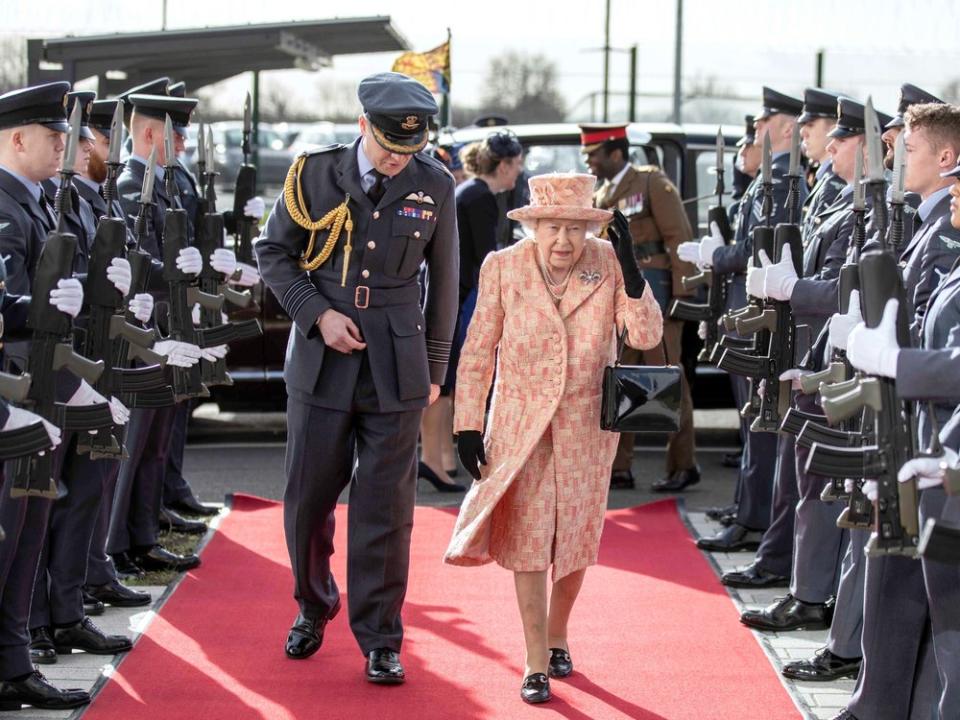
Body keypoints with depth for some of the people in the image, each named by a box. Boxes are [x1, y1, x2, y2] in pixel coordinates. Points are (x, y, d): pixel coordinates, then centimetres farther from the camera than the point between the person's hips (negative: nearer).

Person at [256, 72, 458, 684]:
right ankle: (313, 609, 32)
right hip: (321, 360, 1)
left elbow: (444, 284, 8)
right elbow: (274, 253, 5)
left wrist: (435, 369, 10)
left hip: (396, 368, 0)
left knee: (386, 508, 0)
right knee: (308, 497, 7)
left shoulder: (434, 186, -1)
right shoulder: (315, 173, -3)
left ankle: (380, 641, 11)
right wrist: (319, 315, -9)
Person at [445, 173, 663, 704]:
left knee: (573, 540, 12)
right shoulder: (502, 268, -8)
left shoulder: (608, 264, -8)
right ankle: (536, 665, 3)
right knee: (527, 540, -4)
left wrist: (630, 269, -26)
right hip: (520, 422, -1)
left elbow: (646, 336, -15)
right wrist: (467, 424, -4)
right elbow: (478, 352, -1)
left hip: (585, 423, 1)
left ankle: (557, 637, 34)